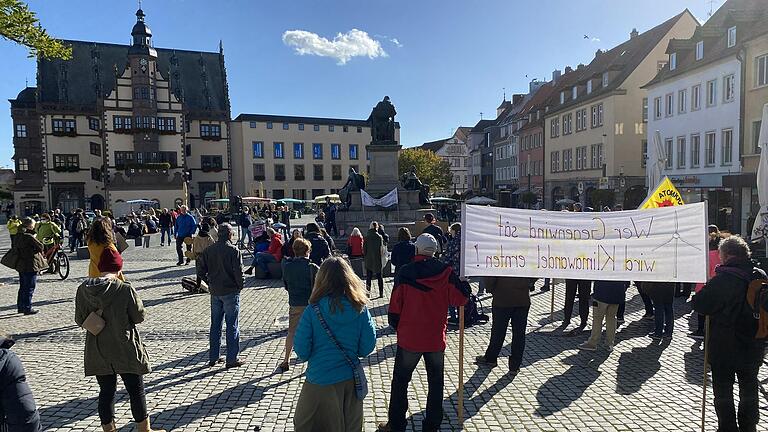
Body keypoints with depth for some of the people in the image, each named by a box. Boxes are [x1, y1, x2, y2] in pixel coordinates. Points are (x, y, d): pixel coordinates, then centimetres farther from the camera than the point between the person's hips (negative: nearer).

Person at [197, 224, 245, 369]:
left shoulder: (208, 250, 3)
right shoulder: (233, 250, -14)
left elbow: (200, 271, 4)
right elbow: (238, 271, -17)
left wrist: (211, 283, 12)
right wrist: (240, 286, -2)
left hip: (215, 292, 5)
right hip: (231, 292, -5)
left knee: (215, 325, 15)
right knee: (232, 326, 3)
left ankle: (213, 358, 23)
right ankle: (232, 359, 8)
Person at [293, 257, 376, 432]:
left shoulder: (312, 311, -16)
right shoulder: (360, 309, -10)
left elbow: (301, 351, -11)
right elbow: (368, 347, -5)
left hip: (320, 382, -2)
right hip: (351, 380, 3)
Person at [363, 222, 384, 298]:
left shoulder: (367, 237, -5)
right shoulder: (379, 237, -7)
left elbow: (364, 250, -3)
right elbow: (381, 249, -5)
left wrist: (364, 259, 6)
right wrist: (381, 259, 5)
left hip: (368, 260, 0)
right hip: (378, 260, 0)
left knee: (368, 277, 9)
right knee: (379, 277, 9)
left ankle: (368, 292, 7)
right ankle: (381, 293, 10)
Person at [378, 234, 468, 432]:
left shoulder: (405, 272, -11)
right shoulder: (446, 272, -8)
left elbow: (395, 304, -8)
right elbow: (460, 300, -7)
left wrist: (396, 325, 8)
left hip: (409, 337, -1)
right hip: (436, 339, 2)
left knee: (400, 380, 14)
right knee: (435, 382, 16)